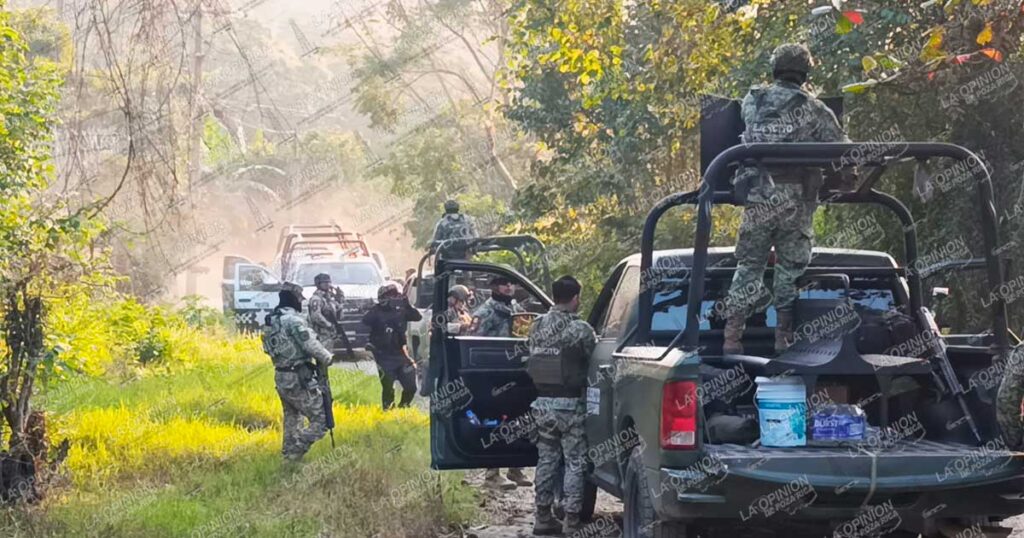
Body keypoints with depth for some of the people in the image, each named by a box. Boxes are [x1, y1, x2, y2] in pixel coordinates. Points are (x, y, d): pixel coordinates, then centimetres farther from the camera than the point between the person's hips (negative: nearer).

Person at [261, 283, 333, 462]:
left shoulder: (271, 320, 10)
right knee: (321, 420, -5)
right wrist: (327, 358, -3)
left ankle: (289, 456, 23)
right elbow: (310, 344, -20)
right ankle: (295, 452, -13)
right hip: (298, 379, -9)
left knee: (292, 420, 21)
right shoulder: (293, 319, -17)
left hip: (281, 377, 9)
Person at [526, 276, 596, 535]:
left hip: (543, 401, 6)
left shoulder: (537, 326, 4)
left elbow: (533, 362, 8)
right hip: (570, 404, -6)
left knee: (546, 459, 15)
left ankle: (543, 517, 18)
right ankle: (571, 521, 0)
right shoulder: (580, 329, -14)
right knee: (574, 462, 1)